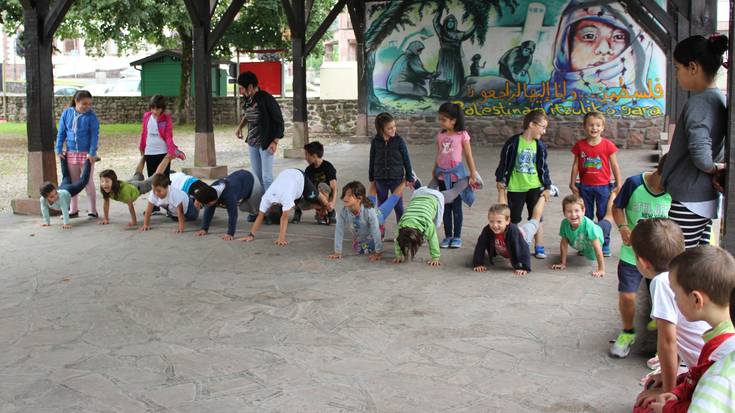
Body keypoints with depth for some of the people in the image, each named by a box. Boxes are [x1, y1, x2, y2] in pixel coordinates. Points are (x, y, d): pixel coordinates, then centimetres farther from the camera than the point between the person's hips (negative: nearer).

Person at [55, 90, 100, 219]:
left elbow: (94, 135, -10)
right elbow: (61, 132, 7)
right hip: (71, 153, 4)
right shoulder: (67, 113, 1)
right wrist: (59, 150, 3)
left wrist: (92, 152, -18)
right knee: (73, 182, 12)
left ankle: (93, 210, 12)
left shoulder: (91, 116, -8)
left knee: (88, 182, 3)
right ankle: (73, 210, 23)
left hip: (86, 153, -4)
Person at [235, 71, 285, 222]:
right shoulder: (248, 100, 4)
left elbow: (279, 121, -14)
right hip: (252, 143, 7)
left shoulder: (266, 99, -17)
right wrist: (240, 126, 11)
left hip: (266, 144, -7)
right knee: (256, 178, 9)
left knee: (267, 178, -7)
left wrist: (275, 142, -19)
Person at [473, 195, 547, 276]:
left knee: (535, 219, 27)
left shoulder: (513, 231, -52)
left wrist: (523, 268, -53)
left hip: (523, 235, -1)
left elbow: (523, 249, -49)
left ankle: (542, 197, 51)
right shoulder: (487, 231, -42)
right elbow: (480, 247, -31)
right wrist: (478, 264, -35)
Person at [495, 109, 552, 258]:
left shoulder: (539, 146, 1)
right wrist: (501, 190, -4)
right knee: (512, 220, 7)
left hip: (535, 187, 3)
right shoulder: (513, 143, -10)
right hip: (515, 188, -3)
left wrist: (547, 187, 7)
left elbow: (544, 167, 10)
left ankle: (539, 248, 14)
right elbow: (503, 166, -5)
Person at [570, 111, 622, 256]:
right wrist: (572, 183, 3)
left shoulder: (608, 145, -7)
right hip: (585, 187, 2)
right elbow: (576, 165, 3)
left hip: (603, 186, -1)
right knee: (586, 217, 11)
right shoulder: (580, 145, -3)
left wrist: (619, 184, -3)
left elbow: (614, 165, -2)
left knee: (604, 217, 7)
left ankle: (605, 246, 17)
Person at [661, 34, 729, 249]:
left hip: (689, 202, -10)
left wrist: (715, 167, -12)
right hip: (708, 199, 10)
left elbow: (700, 155, -31)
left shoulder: (698, 104, -20)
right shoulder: (720, 99, 9)